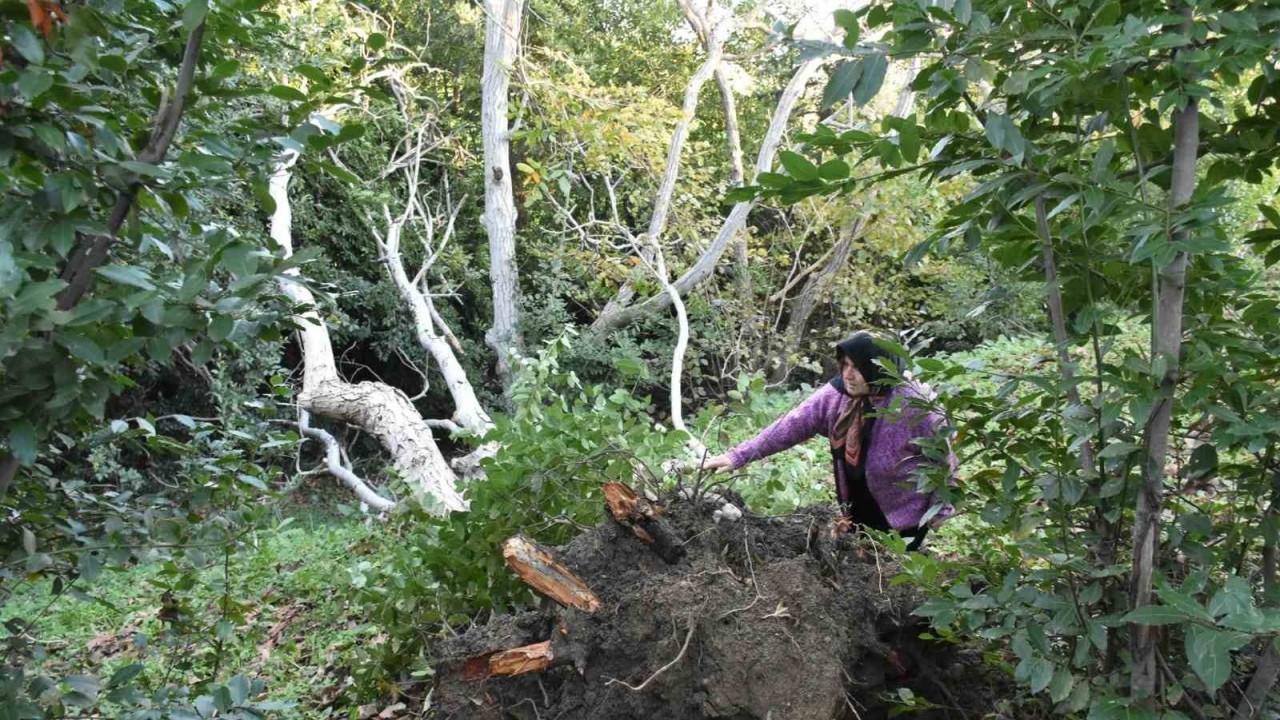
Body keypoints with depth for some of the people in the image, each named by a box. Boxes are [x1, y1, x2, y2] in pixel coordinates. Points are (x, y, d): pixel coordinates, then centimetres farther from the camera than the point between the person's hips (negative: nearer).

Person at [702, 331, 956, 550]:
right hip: (860, 509, 5)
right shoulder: (836, 395, -12)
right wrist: (738, 456, -21)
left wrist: (942, 507, -8)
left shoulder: (911, 406, -26)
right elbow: (792, 426, -14)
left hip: (904, 515, -5)